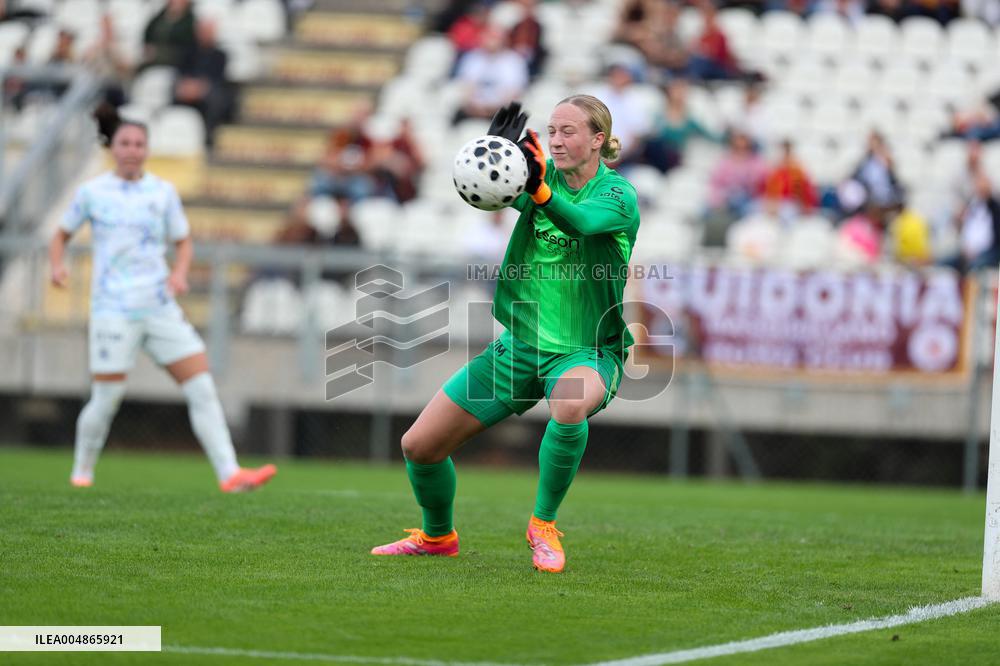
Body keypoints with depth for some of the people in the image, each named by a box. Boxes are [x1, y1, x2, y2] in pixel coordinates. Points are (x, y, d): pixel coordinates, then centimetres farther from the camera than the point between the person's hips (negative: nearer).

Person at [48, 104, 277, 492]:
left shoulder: (163, 192, 8)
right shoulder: (92, 192, 2)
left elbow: (183, 242, 15)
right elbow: (62, 235, 13)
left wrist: (180, 272, -5)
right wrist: (57, 265, -7)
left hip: (160, 307, 3)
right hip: (113, 310, -3)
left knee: (202, 388, -7)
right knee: (107, 399, -4)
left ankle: (229, 474, -9)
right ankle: (82, 472, 19)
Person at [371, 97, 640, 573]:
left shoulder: (618, 195, -12)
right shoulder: (544, 173, 0)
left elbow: (581, 222, -35)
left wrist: (538, 189, -55)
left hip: (589, 352, -5)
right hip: (521, 344, 5)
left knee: (569, 404, -41)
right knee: (419, 445, 0)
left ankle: (543, 525, -19)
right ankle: (437, 537, 30)